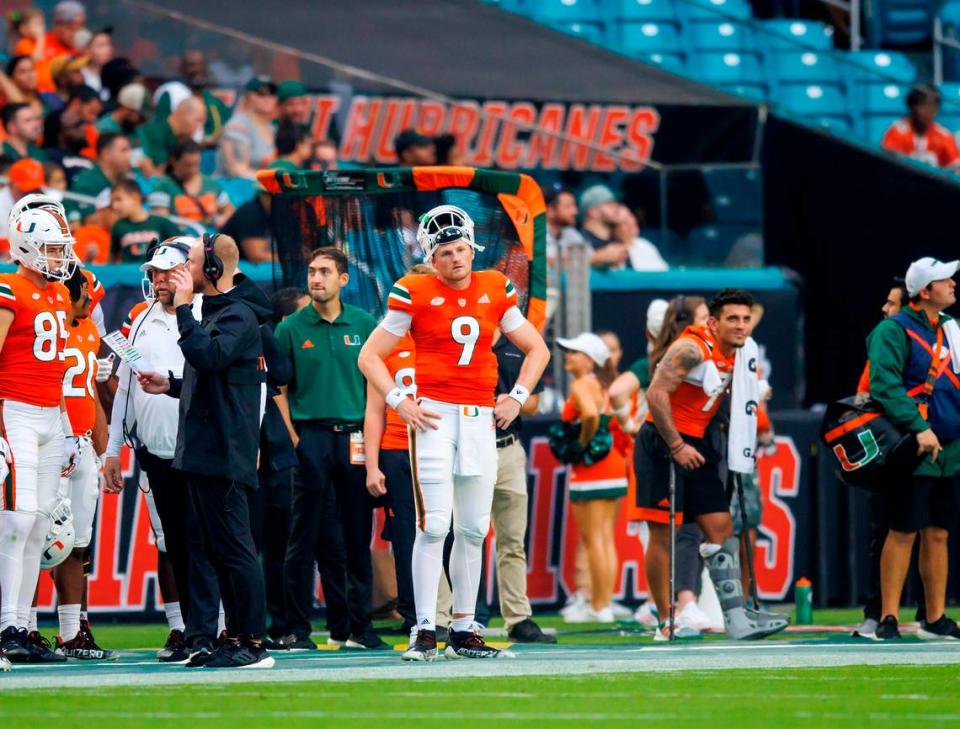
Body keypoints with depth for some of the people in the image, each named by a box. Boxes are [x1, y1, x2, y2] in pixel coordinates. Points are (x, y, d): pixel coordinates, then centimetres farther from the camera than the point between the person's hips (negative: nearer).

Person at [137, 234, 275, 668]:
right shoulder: (215, 313, 19)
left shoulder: (238, 315, -12)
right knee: (219, 550, 12)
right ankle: (234, 638, 16)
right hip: (202, 452, 11)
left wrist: (183, 308, -21)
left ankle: (253, 644, -8)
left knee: (234, 548, -9)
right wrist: (170, 386, 18)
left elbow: (208, 357, -30)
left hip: (223, 453, -11)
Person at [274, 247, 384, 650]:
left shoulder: (365, 325, 8)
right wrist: (293, 437, -5)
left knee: (357, 536, 4)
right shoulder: (291, 329, 4)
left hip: (355, 437, 2)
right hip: (311, 437, -2)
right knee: (306, 537, -2)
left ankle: (356, 625, 10)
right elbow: (279, 389, 4)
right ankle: (297, 627, 1)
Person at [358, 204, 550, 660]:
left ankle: (463, 631, 13)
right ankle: (426, 631, -8)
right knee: (434, 526, -10)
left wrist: (517, 398, 7)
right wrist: (399, 403, -8)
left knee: (473, 529, 7)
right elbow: (370, 356, 1)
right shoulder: (415, 294, -3)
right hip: (433, 415, -4)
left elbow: (537, 350, 19)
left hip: (480, 418, 4)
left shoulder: (495, 291, 8)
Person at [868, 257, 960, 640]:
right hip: (912, 451, -7)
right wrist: (918, 428, -25)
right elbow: (884, 384, -18)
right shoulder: (894, 331, -9)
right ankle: (888, 619, -3)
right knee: (903, 532, -6)